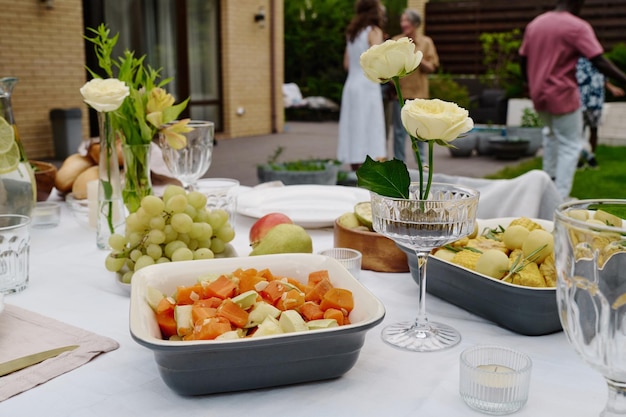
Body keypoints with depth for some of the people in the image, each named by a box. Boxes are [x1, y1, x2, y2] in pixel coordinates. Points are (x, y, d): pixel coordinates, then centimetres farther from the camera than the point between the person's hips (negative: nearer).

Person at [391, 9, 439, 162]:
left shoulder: (426, 42, 2)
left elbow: (432, 67, 0)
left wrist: (418, 59, -15)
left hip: (418, 93, 0)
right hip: (399, 92, 0)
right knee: (399, 131, 3)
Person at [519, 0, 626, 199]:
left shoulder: (534, 24, 7)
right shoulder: (578, 27, -11)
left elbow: (523, 61, 14)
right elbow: (600, 62, -19)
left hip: (539, 96, 6)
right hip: (563, 95, -6)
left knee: (552, 132, 29)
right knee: (570, 145, 4)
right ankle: (560, 196, 0)